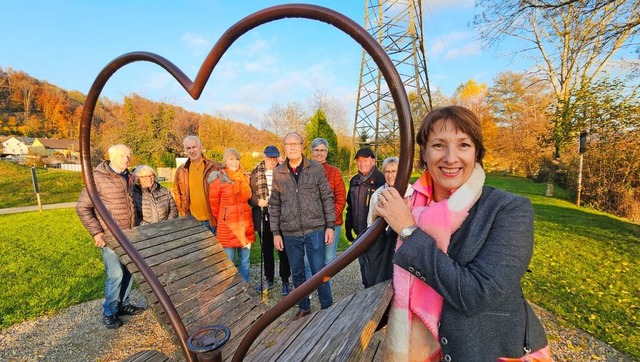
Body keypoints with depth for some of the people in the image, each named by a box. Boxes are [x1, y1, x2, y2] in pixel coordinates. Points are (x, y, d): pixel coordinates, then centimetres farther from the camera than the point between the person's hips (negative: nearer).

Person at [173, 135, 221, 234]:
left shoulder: (214, 167, -5)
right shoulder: (181, 170, 3)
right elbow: (177, 193, 12)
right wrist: (183, 213, 6)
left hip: (213, 217, -2)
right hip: (193, 219, 3)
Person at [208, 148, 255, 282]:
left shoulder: (245, 177, 7)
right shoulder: (218, 179, -8)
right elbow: (214, 204, -1)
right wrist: (222, 219, 7)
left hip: (245, 225, 4)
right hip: (227, 226, -4)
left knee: (245, 262, 15)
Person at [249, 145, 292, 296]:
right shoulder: (256, 173, 4)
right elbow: (250, 194, 3)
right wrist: (258, 201, -15)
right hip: (263, 217, 3)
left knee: (283, 249, 7)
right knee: (266, 249, 16)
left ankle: (285, 281, 23)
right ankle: (269, 280, 34)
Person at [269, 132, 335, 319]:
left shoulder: (316, 168, -3)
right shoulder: (278, 173, 2)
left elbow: (327, 198, -1)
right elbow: (274, 205, 6)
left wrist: (330, 226, -4)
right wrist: (276, 232, 5)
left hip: (315, 230, -2)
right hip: (290, 233, 3)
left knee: (319, 271, 7)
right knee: (297, 273, 16)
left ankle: (327, 307, 28)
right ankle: (303, 307, 37)